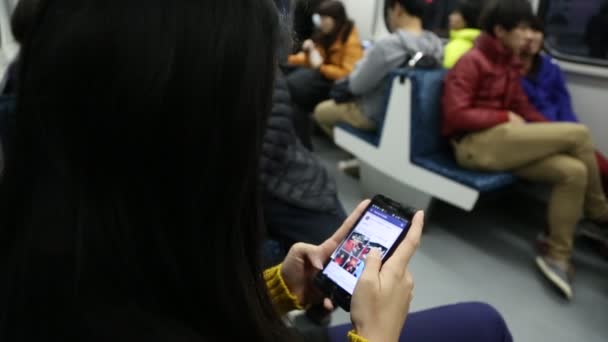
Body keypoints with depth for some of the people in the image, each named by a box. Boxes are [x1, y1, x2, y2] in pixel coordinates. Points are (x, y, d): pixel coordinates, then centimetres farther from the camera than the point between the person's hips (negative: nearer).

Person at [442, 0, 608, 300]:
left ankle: (557, 256, -4)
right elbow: (455, 116, -14)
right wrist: (505, 117, -11)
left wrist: (553, 133, 2)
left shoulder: (509, 62, 18)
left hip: (504, 142, 8)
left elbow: (522, 107, 17)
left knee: (574, 171, -15)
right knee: (579, 134, -14)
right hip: (476, 144, -8)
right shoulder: (471, 62, -6)